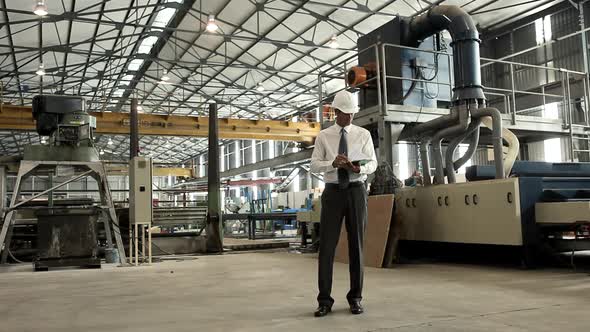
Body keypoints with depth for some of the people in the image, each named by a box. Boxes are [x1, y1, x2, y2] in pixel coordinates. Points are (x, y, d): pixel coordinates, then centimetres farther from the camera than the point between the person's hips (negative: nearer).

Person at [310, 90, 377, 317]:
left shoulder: (363, 134, 7)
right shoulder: (323, 136, 6)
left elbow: (373, 163, 4)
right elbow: (314, 165, -1)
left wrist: (360, 168, -19)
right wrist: (333, 163, -21)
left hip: (356, 191, 1)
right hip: (333, 192, 0)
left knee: (356, 244, 4)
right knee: (327, 245, -4)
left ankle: (355, 298, 15)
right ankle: (324, 300, 4)